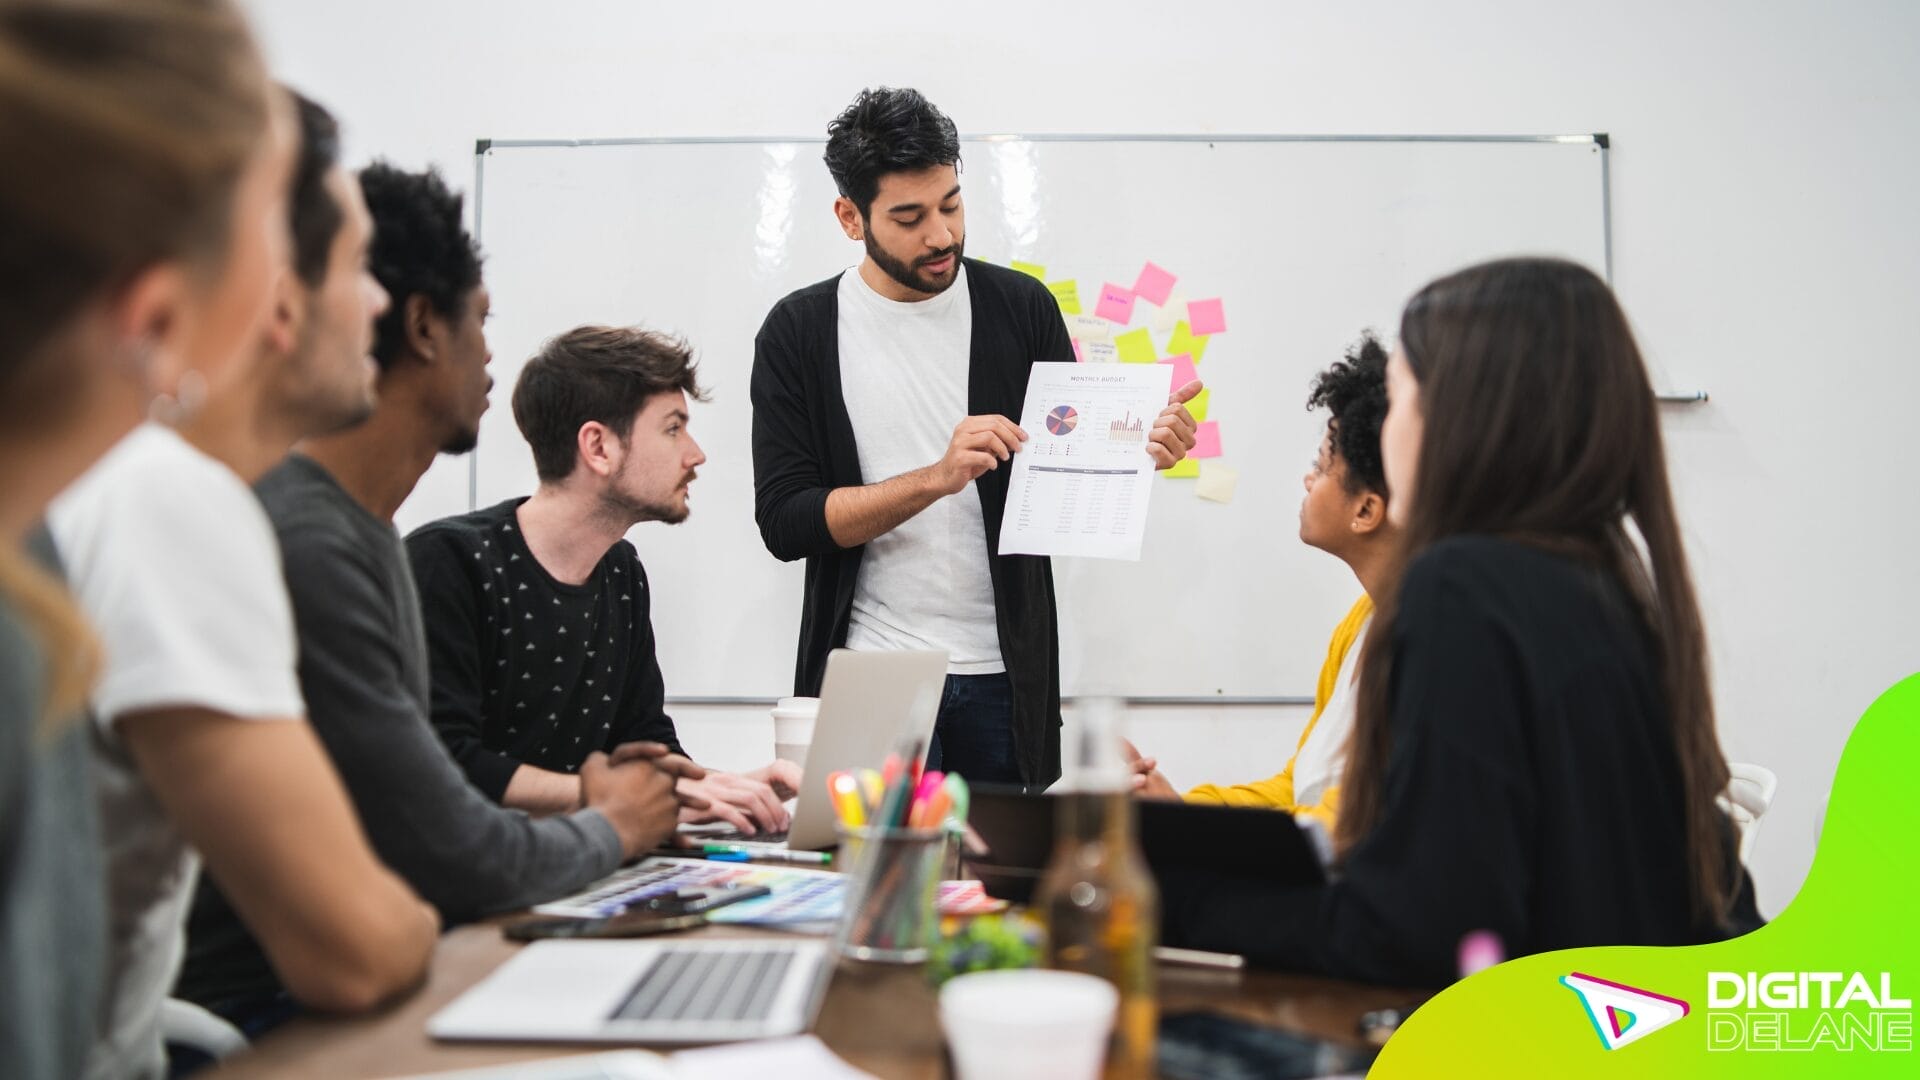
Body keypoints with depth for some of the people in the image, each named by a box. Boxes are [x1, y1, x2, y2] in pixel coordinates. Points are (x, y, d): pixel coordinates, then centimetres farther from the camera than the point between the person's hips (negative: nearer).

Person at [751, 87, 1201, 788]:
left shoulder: (1020, 308, 2)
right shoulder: (799, 331, -2)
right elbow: (783, 522, -9)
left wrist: (1138, 447, -14)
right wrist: (939, 476, -20)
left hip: (1005, 671, 2)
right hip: (871, 676, -1)